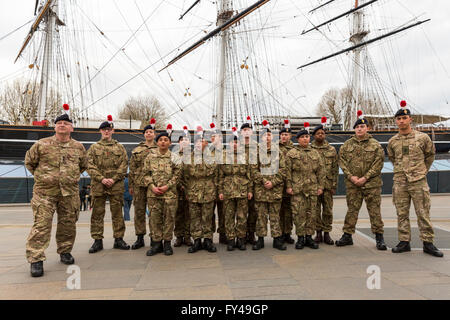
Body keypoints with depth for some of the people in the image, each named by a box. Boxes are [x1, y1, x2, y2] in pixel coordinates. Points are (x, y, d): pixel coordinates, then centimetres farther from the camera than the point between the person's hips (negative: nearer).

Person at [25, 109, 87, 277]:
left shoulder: (79, 147, 6)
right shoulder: (41, 145, -1)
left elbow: (83, 165, 22)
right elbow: (29, 162, 13)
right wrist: (41, 176, 9)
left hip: (69, 193, 3)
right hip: (45, 192, -2)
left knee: (68, 224, 9)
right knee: (41, 225, -6)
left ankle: (65, 251, 27)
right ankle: (36, 259, 1)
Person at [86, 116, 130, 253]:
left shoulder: (120, 147, 11)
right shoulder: (94, 147, 11)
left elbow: (124, 165, 2)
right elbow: (90, 166, 1)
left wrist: (114, 179, -10)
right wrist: (102, 179, -12)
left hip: (116, 185, 0)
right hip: (98, 185, 0)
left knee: (117, 212, 4)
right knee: (97, 213, 3)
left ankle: (119, 239, 13)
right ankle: (97, 240, 12)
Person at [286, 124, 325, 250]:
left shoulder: (315, 153, 12)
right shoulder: (291, 153, 4)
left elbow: (321, 171, 12)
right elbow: (288, 171, 1)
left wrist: (320, 186, 6)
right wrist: (289, 186, -5)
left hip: (312, 188, 3)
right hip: (297, 188, -3)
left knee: (311, 213, 5)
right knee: (298, 213, -3)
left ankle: (309, 237, 15)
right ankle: (300, 238, 8)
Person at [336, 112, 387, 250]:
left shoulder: (375, 145, 2)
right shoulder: (347, 145, 8)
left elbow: (378, 163, -4)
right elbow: (342, 162, 4)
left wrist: (365, 178, -13)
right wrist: (351, 176, -9)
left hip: (371, 184, -2)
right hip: (352, 184, 2)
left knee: (374, 210, 2)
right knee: (351, 210, 7)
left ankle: (379, 237, 13)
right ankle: (347, 235, 16)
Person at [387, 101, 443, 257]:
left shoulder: (422, 137, 0)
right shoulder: (392, 141, 6)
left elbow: (430, 155, 15)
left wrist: (423, 170, 16)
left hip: (419, 181, -2)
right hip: (399, 182, 2)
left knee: (423, 213, 1)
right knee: (402, 213, 6)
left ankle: (428, 243, 11)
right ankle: (404, 242, 14)